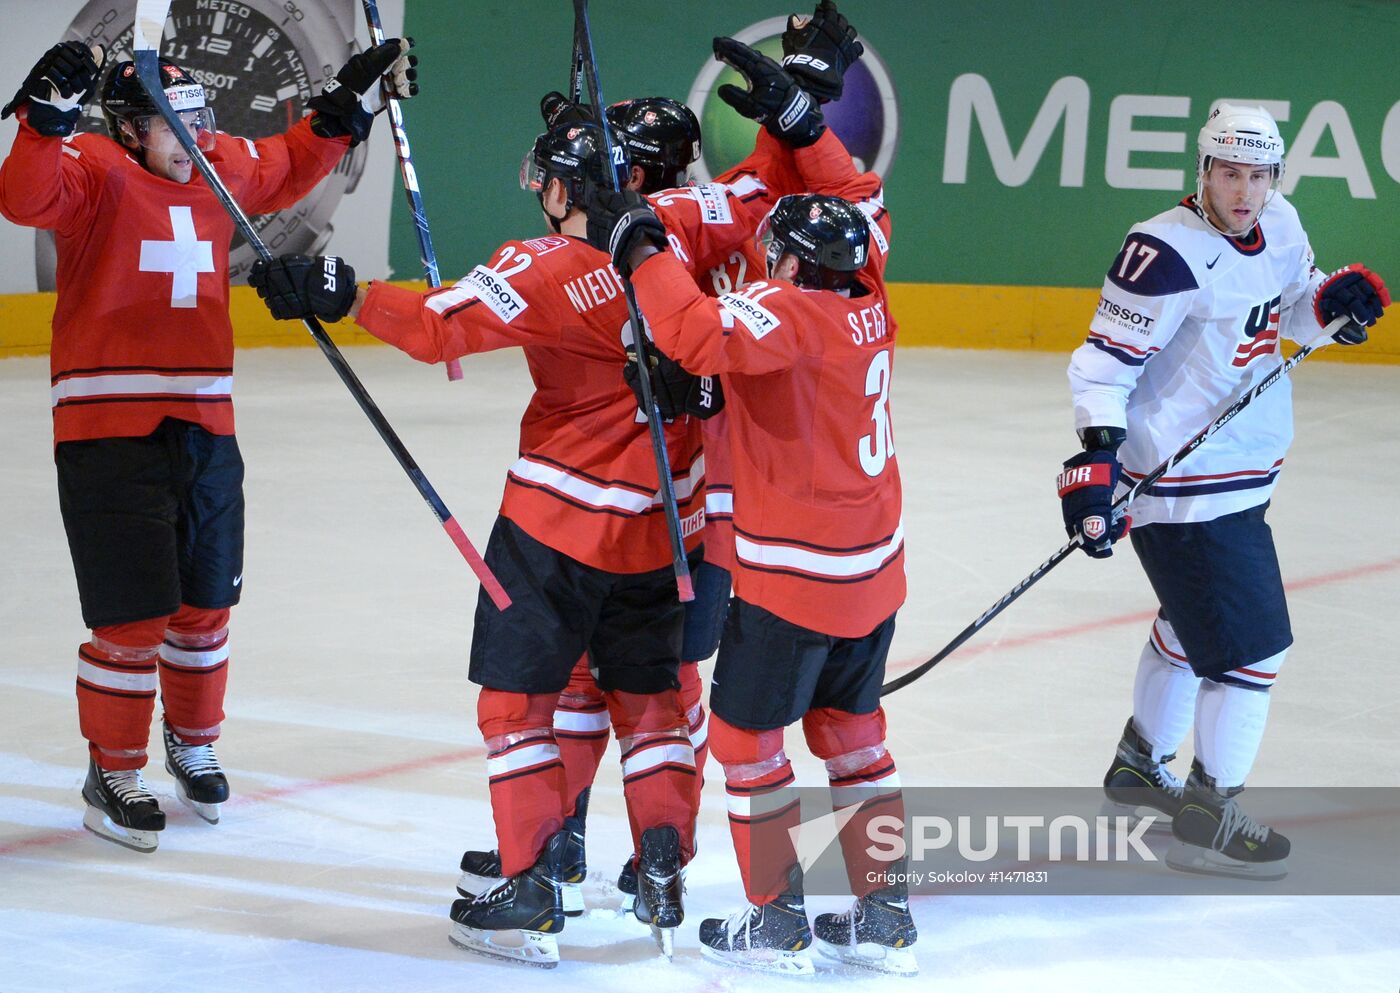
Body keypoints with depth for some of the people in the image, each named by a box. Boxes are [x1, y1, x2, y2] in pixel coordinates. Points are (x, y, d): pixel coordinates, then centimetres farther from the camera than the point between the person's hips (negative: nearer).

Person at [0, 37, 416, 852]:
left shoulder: (220, 167, 10)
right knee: (135, 616, -4)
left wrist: (351, 100, 22)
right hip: (109, 430, -6)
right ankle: (114, 773, 12)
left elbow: (289, 169, 29)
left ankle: (192, 741, 39)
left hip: (204, 427, 7)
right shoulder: (95, 170, -9)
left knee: (207, 601, 17)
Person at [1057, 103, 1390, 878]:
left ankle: (1140, 763, 46)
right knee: (1250, 643, -8)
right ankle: (1209, 818, 2)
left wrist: (1335, 298, -3)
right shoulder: (1167, 254, -23)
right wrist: (1095, 459, -32)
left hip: (1241, 474, 10)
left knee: (1195, 620, 27)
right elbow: (1105, 362, -21)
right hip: (1184, 488, -10)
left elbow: (1293, 311, 19)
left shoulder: (1279, 226, 2)